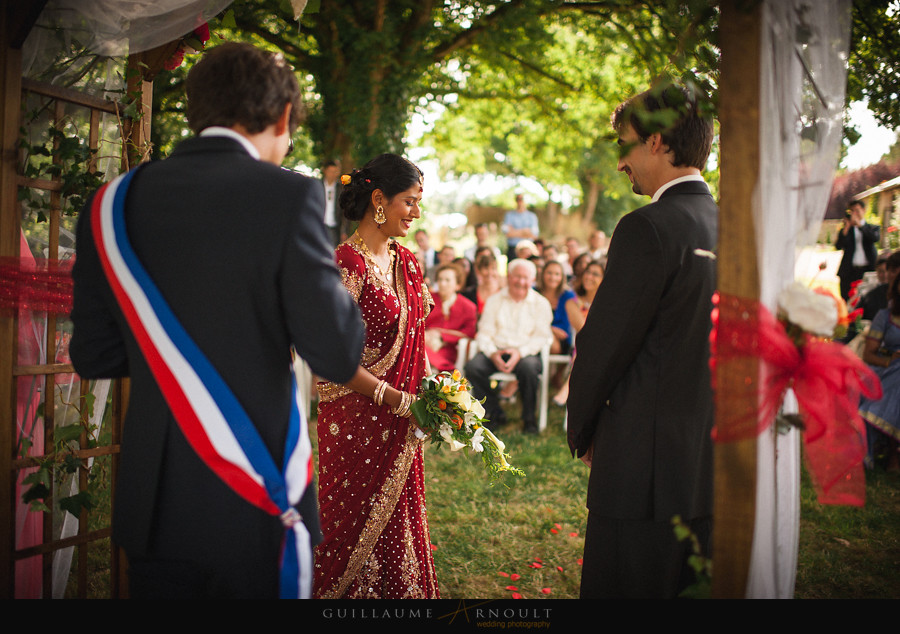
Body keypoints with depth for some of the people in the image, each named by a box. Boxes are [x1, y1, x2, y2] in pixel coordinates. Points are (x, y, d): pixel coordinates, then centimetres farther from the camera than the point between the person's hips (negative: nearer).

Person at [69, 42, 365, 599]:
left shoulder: (113, 204, 1)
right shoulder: (288, 196, -12)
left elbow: (94, 356, 6)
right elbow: (338, 355, -13)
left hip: (153, 506, 4)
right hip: (257, 509, -4)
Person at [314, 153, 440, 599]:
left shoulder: (406, 262, 9)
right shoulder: (348, 262, -16)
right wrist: (396, 398, -19)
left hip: (400, 426, 7)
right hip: (358, 419, -7)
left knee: (398, 523, 14)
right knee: (356, 526, 5)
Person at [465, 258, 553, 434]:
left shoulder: (541, 304, 8)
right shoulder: (494, 301, 14)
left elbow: (541, 337, -2)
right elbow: (484, 333, 6)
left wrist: (520, 353, -19)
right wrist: (493, 354, -15)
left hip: (526, 352, -2)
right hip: (496, 349, 2)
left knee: (528, 367, -37)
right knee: (473, 367, -27)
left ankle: (529, 418, -16)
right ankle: (495, 413, -11)